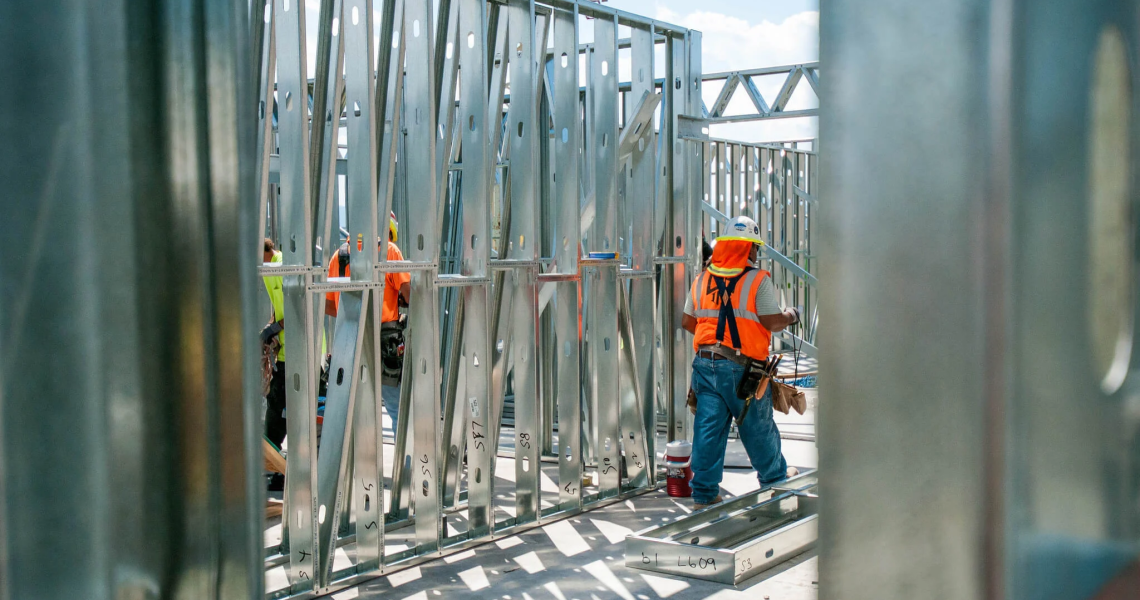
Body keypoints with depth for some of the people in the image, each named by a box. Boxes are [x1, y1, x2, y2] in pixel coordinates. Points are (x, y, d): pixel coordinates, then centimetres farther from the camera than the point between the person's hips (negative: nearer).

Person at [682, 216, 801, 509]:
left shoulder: (702, 280, 8)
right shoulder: (758, 280, -8)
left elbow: (687, 322, 12)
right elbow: (772, 322, -11)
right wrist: (791, 316, 10)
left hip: (706, 363, 4)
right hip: (741, 367, -4)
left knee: (708, 429, 5)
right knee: (758, 428, 13)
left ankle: (704, 493, 7)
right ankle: (775, 478, 33)